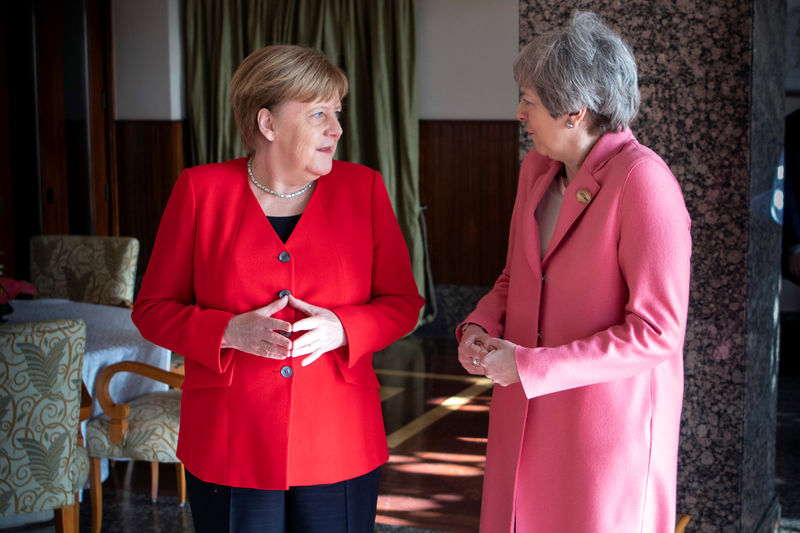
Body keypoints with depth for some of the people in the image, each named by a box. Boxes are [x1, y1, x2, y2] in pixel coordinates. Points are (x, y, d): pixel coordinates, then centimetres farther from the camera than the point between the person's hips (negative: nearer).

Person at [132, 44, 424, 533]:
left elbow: (403, 303, 5)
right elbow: (153, 308, 1)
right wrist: (229, 332, -16)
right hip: (230, 450, -1)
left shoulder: (363, 188, 2)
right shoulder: (201, 190, -2)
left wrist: (341, 328, -15)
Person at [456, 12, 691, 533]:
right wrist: (479, 327, -2)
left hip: (607, 418, -7)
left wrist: (528, 366, -18)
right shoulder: (537, 168, 6)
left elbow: (657, 331, -21)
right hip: (527, 414, 7)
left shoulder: (643, 181, -19)